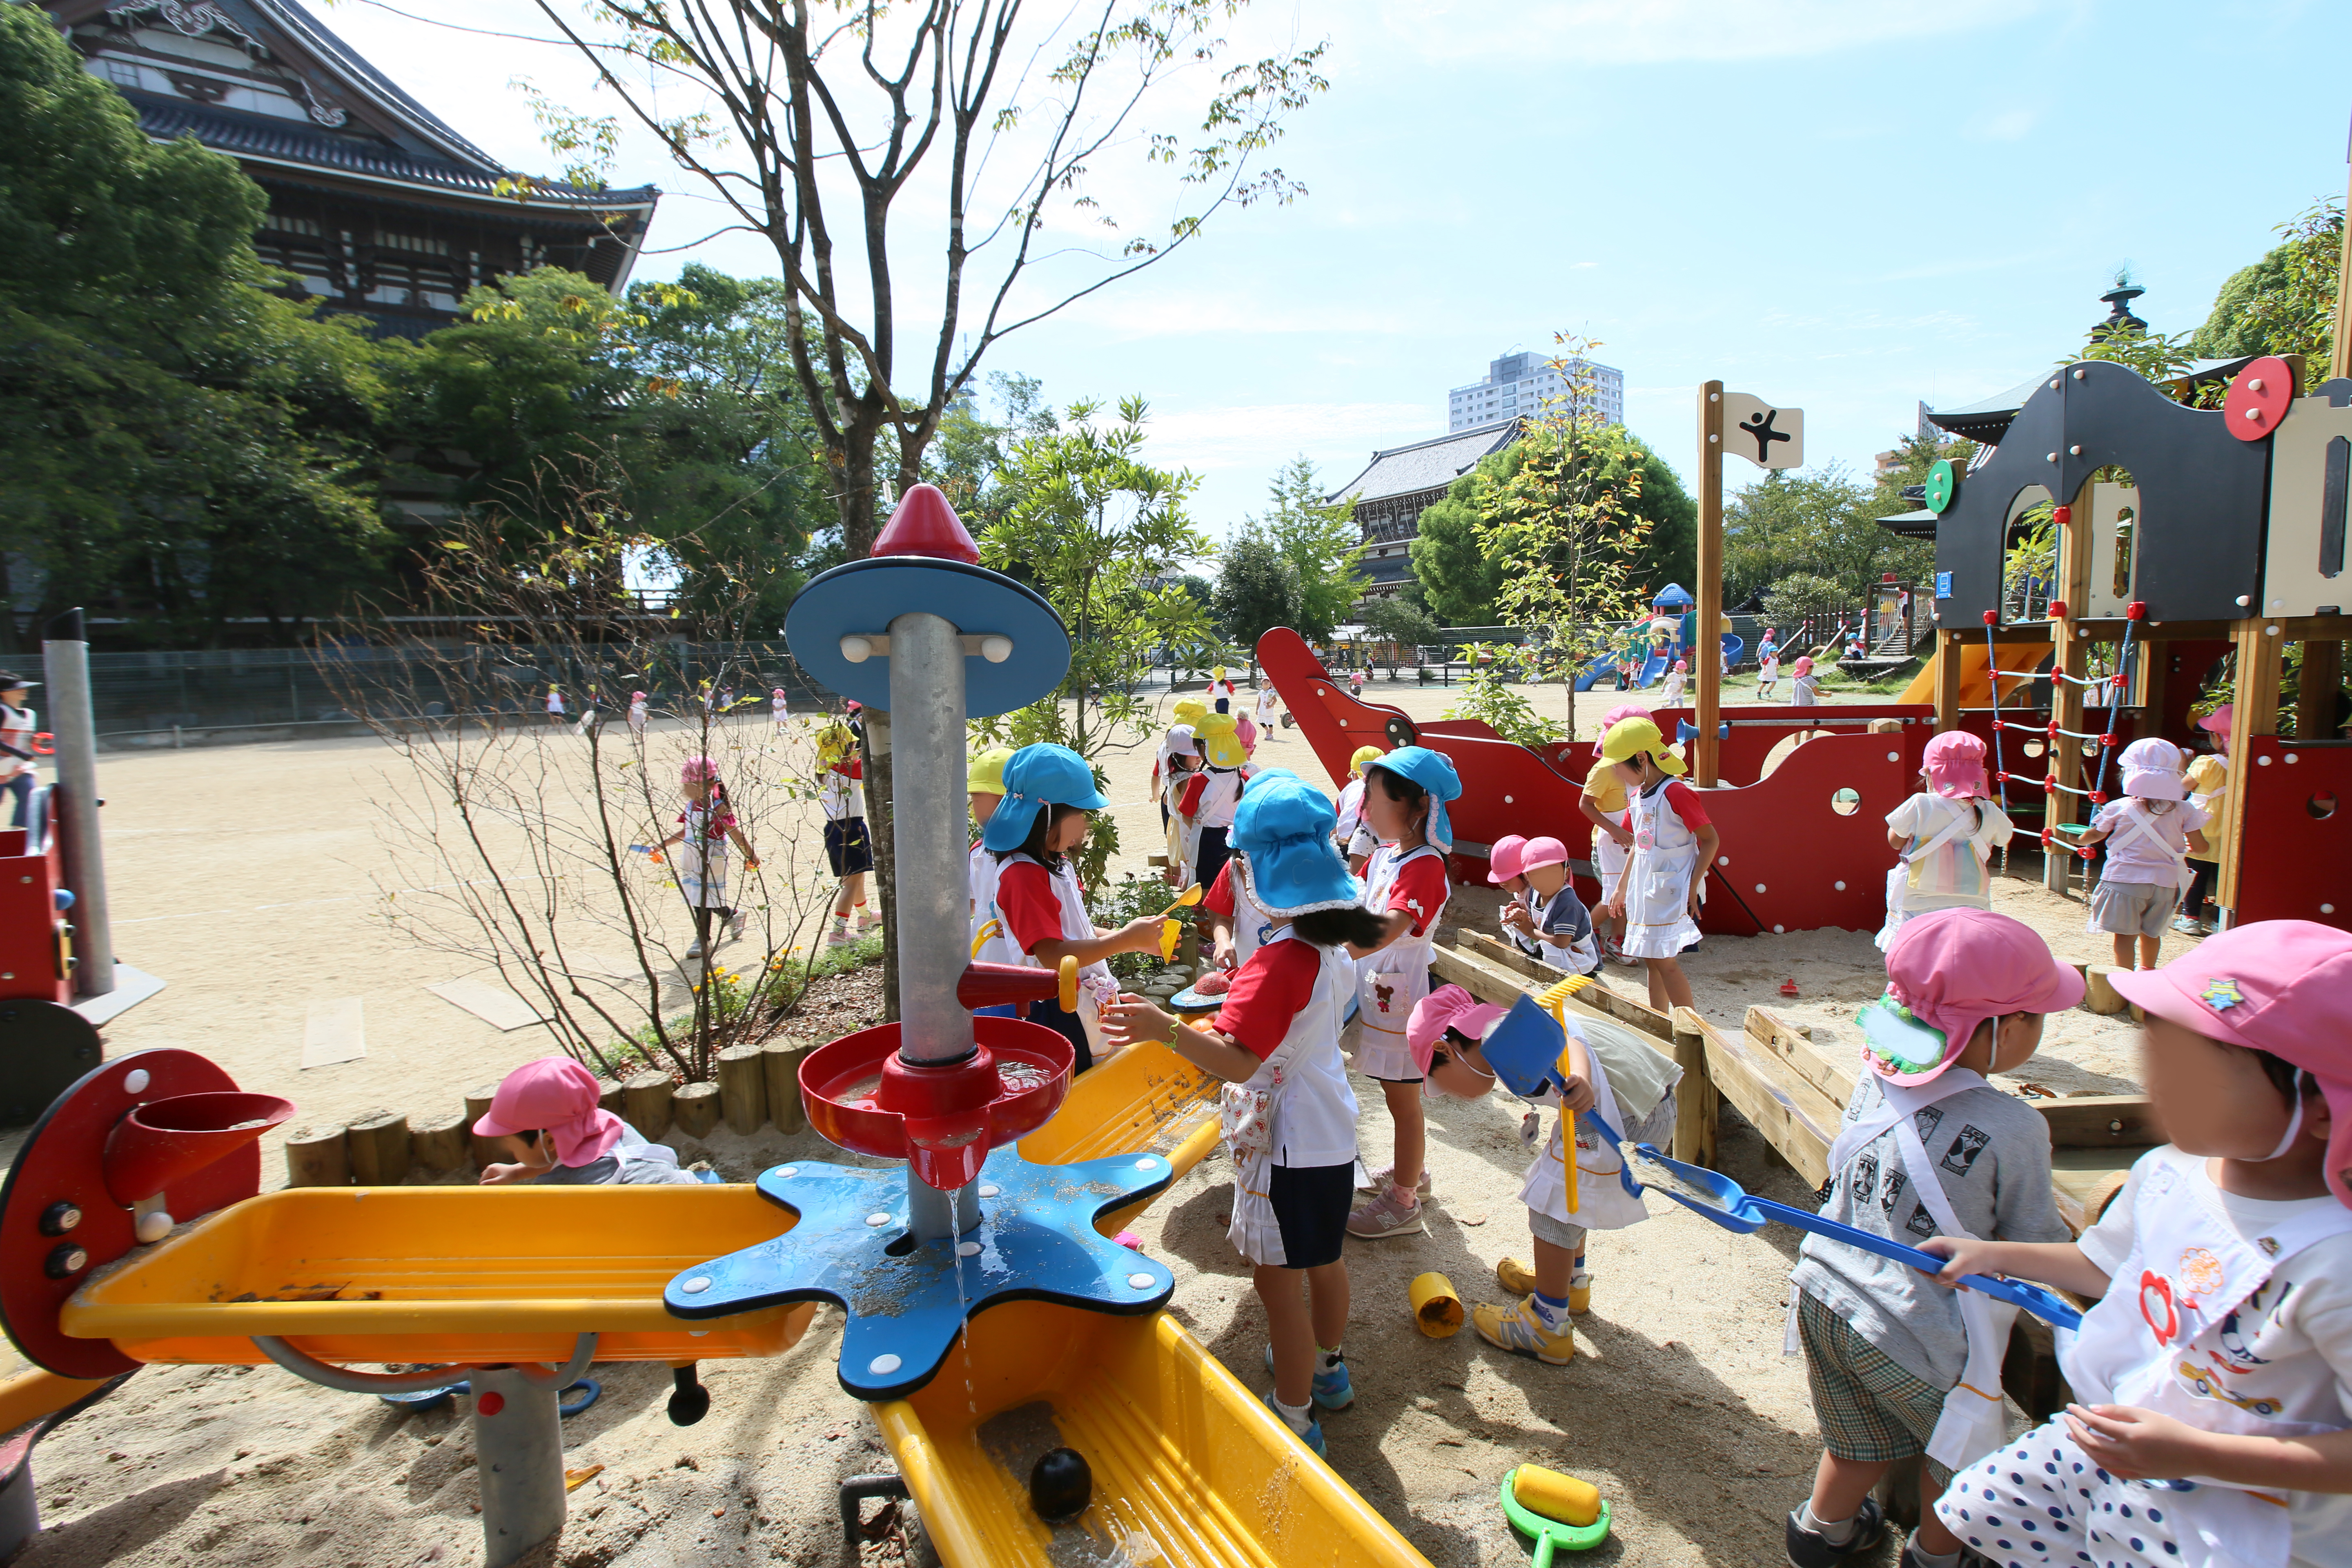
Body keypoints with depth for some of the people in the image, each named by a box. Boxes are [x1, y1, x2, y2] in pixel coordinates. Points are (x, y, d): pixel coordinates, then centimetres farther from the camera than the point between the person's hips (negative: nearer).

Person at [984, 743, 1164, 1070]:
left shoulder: (1057, 862, 10)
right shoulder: (1023, 875, -21)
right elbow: (1053, 955, -28)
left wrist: (1136, 939, 6)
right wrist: (1125, 939, -25)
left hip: (1085, 1004, 9)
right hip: (1055, 1015, -9)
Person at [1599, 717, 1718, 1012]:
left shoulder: (1676, 793, -16)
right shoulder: (1637, 796, 9)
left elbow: (1711, 840, -14)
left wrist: (1692, 888, -17)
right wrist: (1621, 888, 22)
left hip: (1671, 888, -8)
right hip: (1644, 888, 8)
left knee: (1664, 961, -8)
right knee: (1652, 959, 13)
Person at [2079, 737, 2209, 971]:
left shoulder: (2118, 808, -7)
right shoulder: (2183, 809, -3)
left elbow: (2095, 835, 7)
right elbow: (2199, 845, -1)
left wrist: (2080, 840, 28)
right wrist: (2184, 848, 22)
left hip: (2125, 880, -3)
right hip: (2164, 882, 3)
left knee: (2124, 934, 1)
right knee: (2151, 932, 20)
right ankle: (2148, 971, 38)